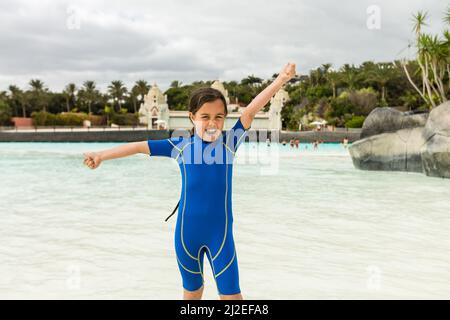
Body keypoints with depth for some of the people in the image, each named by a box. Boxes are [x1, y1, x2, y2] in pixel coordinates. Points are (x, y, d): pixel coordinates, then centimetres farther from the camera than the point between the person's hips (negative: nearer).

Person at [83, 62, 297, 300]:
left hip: (221, 231, -1)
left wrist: (281, 79, -23)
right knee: (192, 292, 19)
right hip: (187, 232, 1)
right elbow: (140, 146, -1)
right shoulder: (181, 146, -5)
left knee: (231, 294, 0)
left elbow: (250, 110, -15)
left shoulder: (229, 141, -5)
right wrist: (101, 155, -2)